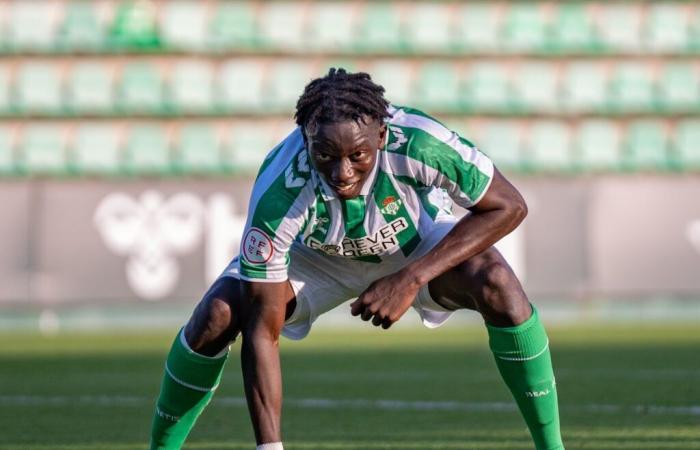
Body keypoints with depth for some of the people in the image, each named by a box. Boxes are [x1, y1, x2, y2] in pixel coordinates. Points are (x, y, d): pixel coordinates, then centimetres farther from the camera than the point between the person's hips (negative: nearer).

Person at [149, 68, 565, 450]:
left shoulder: (420, 144, -39)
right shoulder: (278, 196, -39)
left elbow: (508, 207, -24)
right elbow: (262, 333, -34)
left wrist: (412, 278, -32)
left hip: (419, 244, 0)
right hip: (314, 256, 0)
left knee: (497, 286, -29)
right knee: (215, 318, -22)